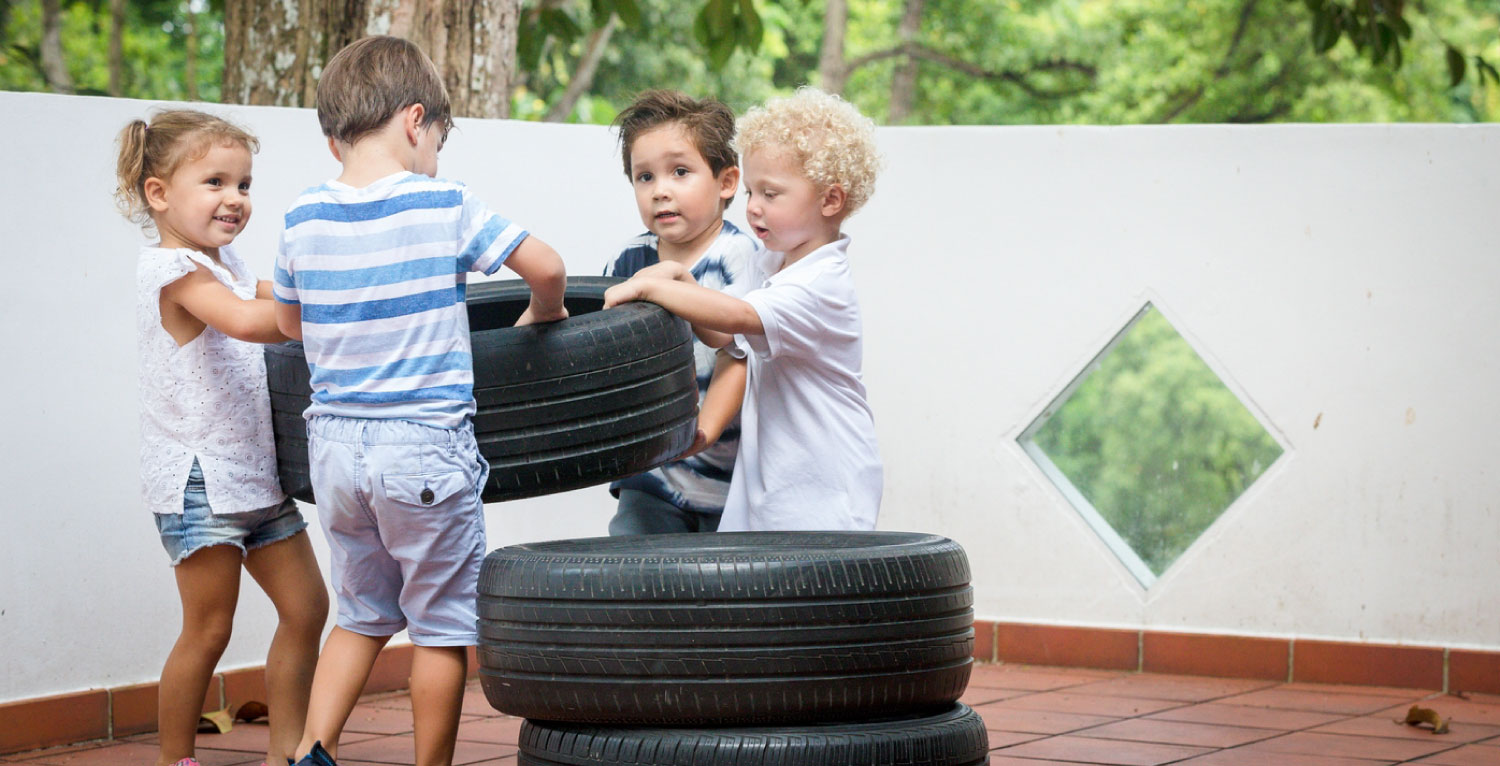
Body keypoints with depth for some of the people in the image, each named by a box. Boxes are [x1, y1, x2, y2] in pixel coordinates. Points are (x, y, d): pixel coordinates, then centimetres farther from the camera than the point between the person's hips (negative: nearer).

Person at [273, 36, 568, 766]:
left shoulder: (305, 216, 3)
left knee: (362, 612, 20)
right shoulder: (444, 204, -9)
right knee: (443, 622, 8)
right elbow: (545, 266, -6)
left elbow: (289, 321, 15)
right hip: (423, 443, -5)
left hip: (334, 442, 5)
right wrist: (543, 316, 14)